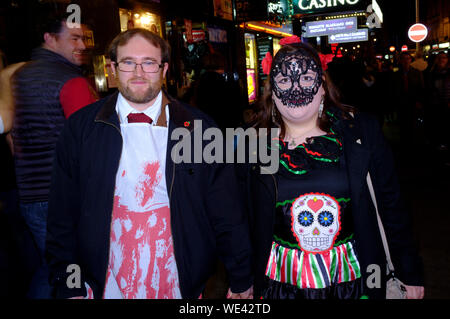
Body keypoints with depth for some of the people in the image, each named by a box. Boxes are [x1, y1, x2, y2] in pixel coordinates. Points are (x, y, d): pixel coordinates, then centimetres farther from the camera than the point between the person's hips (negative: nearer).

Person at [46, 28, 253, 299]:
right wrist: (68, 287, 1)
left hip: (179, 285, 0)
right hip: (107, 286, 1)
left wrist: (241, 281, 0)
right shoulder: (81, 127, -3)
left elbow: (227, 212, -3)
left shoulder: (198, 127, -5)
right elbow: (64, 214, 1)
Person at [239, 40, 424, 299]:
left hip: (352, 276, 1)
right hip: (282, 280, 0)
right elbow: (243, 222, 1)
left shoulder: (362, 132, -6)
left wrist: (410, 274, 3)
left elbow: (391, 206, 0)